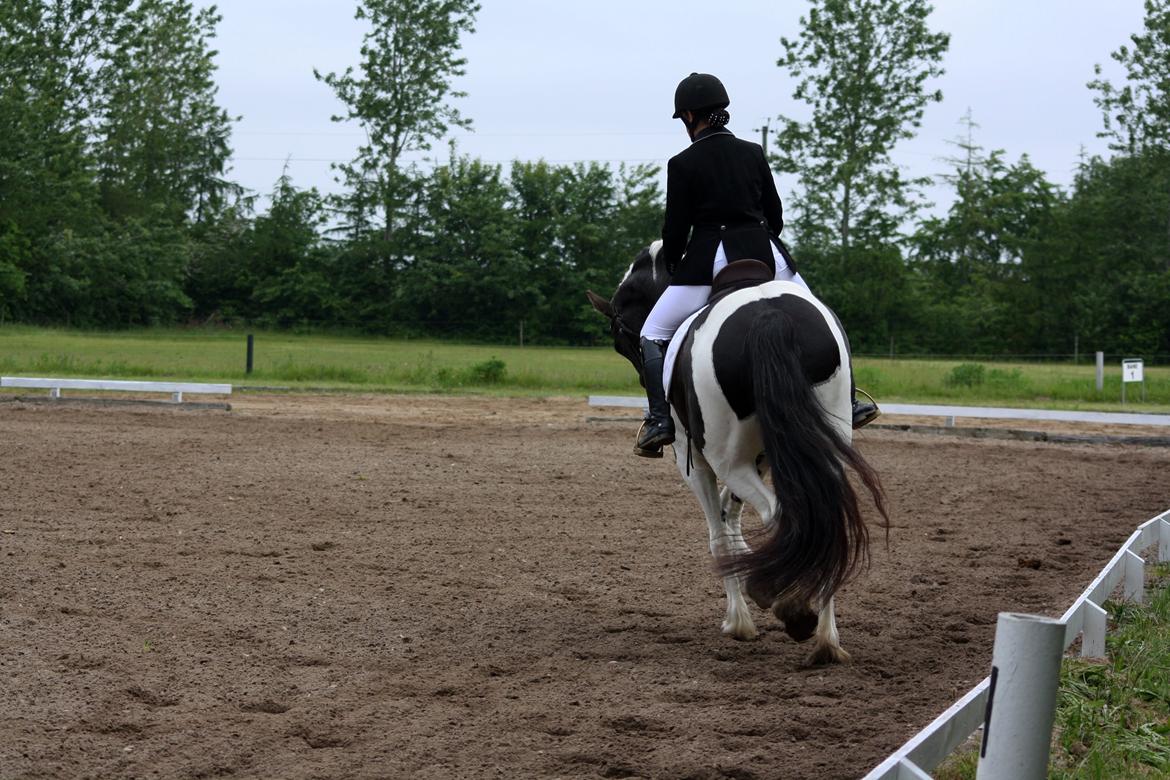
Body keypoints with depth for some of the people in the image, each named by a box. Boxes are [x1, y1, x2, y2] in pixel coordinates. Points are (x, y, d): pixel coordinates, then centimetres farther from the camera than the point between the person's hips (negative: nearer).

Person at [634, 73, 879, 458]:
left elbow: (676, 228, -1)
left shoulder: (683, 164, -5)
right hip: (764, 254, 4)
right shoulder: (754, 153, 7)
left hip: (708, 261, -4)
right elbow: (776, 216, 13)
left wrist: (671, 266, 16)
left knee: (653, 336, 8)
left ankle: (660, 419, -7)